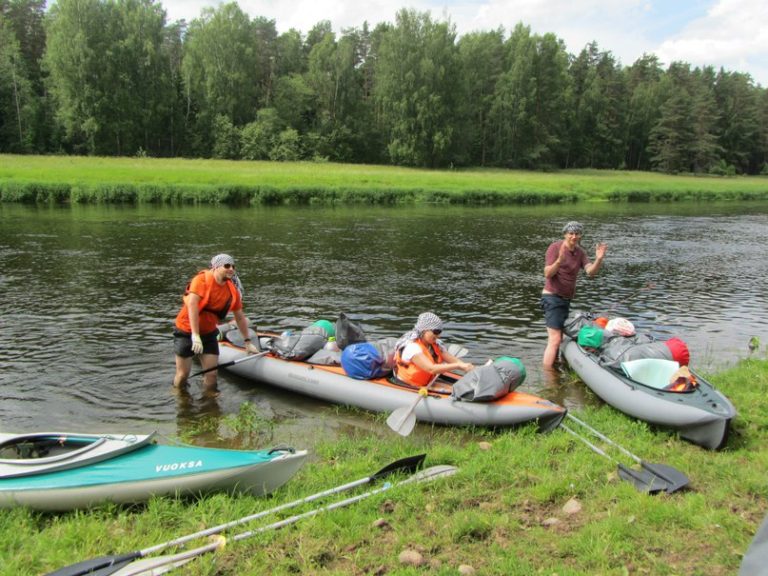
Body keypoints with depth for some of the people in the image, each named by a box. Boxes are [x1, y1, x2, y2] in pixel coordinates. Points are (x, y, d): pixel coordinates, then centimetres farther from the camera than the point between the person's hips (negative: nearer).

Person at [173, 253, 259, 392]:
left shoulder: (233, 290, -4)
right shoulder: (202, 279, -18)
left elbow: (240, 317, 8)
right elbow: (192, 304, -27)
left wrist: (247, 342, 11)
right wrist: (195, 336, -33)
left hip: (209, 333, 4)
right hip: (187, 331, -4)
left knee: (211, 375, -1)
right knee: (183, 374, 4)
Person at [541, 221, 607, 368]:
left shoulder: (580, 252, 9)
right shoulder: (555, 247, -11)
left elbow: (590, 272, -5)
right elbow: (547, 274, -19)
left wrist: (598, 260, -23)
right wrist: (559, 260, -37)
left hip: (566, 299, 8)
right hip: (552, 297, -8)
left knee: (558, 339, 14)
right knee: (555, 339, -15)